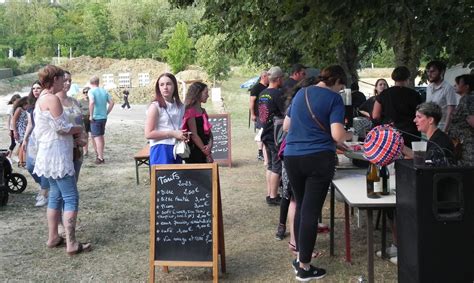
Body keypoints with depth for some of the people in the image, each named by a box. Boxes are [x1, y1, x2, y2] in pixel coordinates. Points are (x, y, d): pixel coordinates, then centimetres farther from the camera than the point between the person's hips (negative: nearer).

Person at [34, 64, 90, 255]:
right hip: (57, 155, -10)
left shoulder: (41, 99, 15)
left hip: (49, 154, 10)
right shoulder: (52, 99, -16)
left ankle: (53, 237, 20)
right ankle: (71, 244, -8)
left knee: (56, 196, 15)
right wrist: (78, 129, -2)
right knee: (71, 198, -8)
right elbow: (61, 128, -20)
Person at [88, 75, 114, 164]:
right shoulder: (104, 91, 8)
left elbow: (91, 102, -26)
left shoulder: (91, 91, -10)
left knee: (97, 137, -3)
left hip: (95, 118, -6)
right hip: (103, 117, 6)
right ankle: (100, 155, 29)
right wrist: (106, 113, 12)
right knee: (101, 136, 18)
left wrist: (91, 115, -18)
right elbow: (111, 103, 6)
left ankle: (100, 158, -5)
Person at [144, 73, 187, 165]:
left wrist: (184, 136, 3)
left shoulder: (180, 106, 10)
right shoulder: (155, 106, -7)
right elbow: (148, 134, -13)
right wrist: (173, 134, -16)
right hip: (161, 150, -6)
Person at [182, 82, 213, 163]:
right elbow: (194, 135, -15)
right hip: (194, 153, -8)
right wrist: (207, 153, -13)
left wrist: (210, 144, -10)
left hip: (204, 152, 8)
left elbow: (209, 131, 12)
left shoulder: (203, 111, 15)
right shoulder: (190, 111, -10)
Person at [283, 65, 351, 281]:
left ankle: (300, 256, 26)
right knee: (311, 211, -1)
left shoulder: (301, 93, 14)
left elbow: (286, 126, 21)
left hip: (292, 156, 6)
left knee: (300, 207, 19)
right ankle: (304, 267, 4)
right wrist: (349, 136, 7)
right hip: (319, 158, -5)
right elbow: (337, 135, -13)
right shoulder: (334, 99, -4)